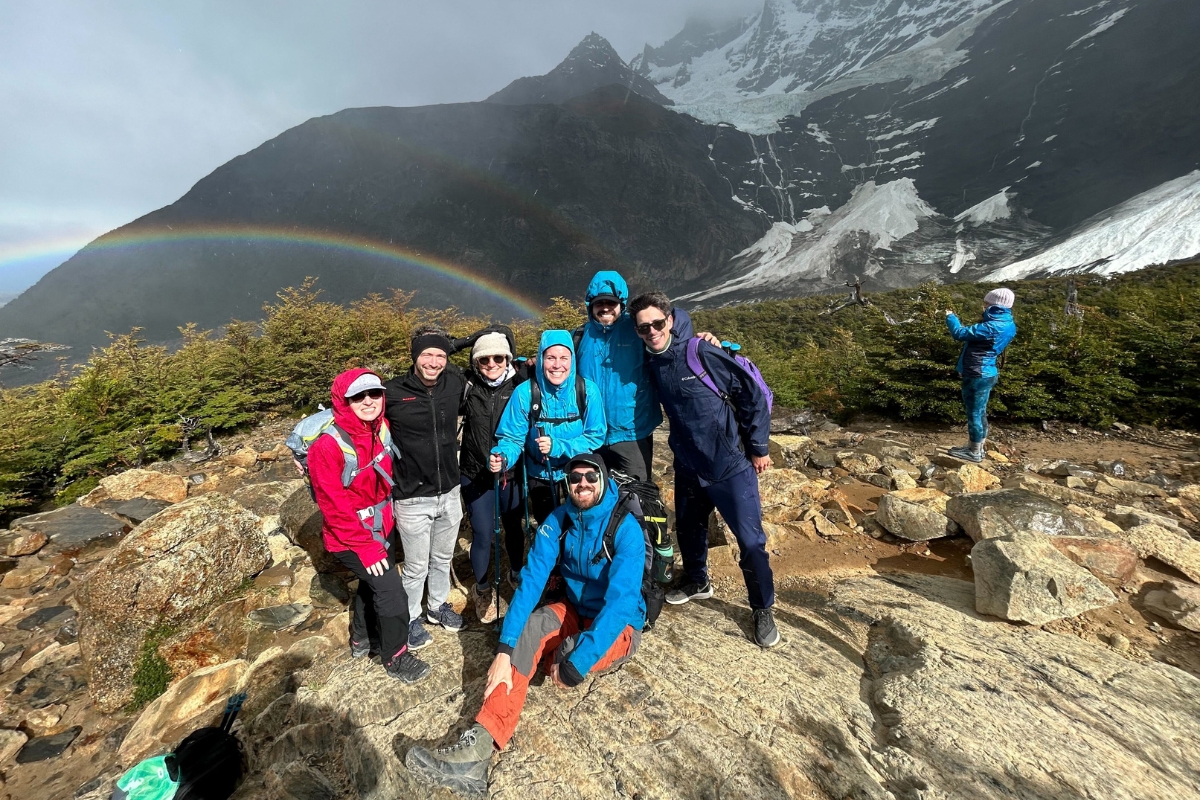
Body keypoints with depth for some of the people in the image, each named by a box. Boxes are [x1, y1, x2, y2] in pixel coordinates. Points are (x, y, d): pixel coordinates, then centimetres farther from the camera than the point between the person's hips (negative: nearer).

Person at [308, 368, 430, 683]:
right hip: (349, 537, -7)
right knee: (391, 591, -4)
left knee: (372, 584, 23)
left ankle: (361, 639, 49)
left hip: (382, 526, 7)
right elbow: (334, 505, -23)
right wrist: (365, 546, -20)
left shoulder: (381, 427, -7)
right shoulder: (328, 444, -26)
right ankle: (395, 657, 20)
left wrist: (388, 514, 11)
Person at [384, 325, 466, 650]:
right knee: (416, 566, 14)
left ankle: (438, 606, 49)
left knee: (443, 558, 24)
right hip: (413, 500, -4)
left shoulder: (455, 384, -6)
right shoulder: (392, 392, -16)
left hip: (450, 493, 4)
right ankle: (412, 618, 42)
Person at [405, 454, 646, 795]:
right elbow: (531, 581, -20)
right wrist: (504, 650, -31)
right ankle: (476, 750, -29)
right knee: (525, 631, -26)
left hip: (619, 627, -4)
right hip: (576, 611, 4)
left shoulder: (626, 528, -27)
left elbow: (620, 603, -34)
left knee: (570, 655, -34)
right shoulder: (557, 521, -12)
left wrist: (576, 664, -39)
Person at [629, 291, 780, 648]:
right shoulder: (651, 364, -1)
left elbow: (754, 393, -13)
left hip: (731, 465, -5)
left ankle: (763, 610, 25)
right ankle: (697, 582, 47)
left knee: (750, 540, 2)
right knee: (689, 529, 21)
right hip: (688, 466, 6)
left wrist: (758, 448, -9)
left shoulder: (703, 353, -18)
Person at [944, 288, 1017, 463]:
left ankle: (974, 452, 10)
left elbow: (960, 333, -18)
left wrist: (950, 317, -3)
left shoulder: (992, 327, -22)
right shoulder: (1005, 324, 10)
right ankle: (976, 447, 28)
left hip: (977, 375, -10)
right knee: (979, 412, 17)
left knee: (974, 413, 0)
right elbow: (973, 333, 18)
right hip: (985, 373, 10)